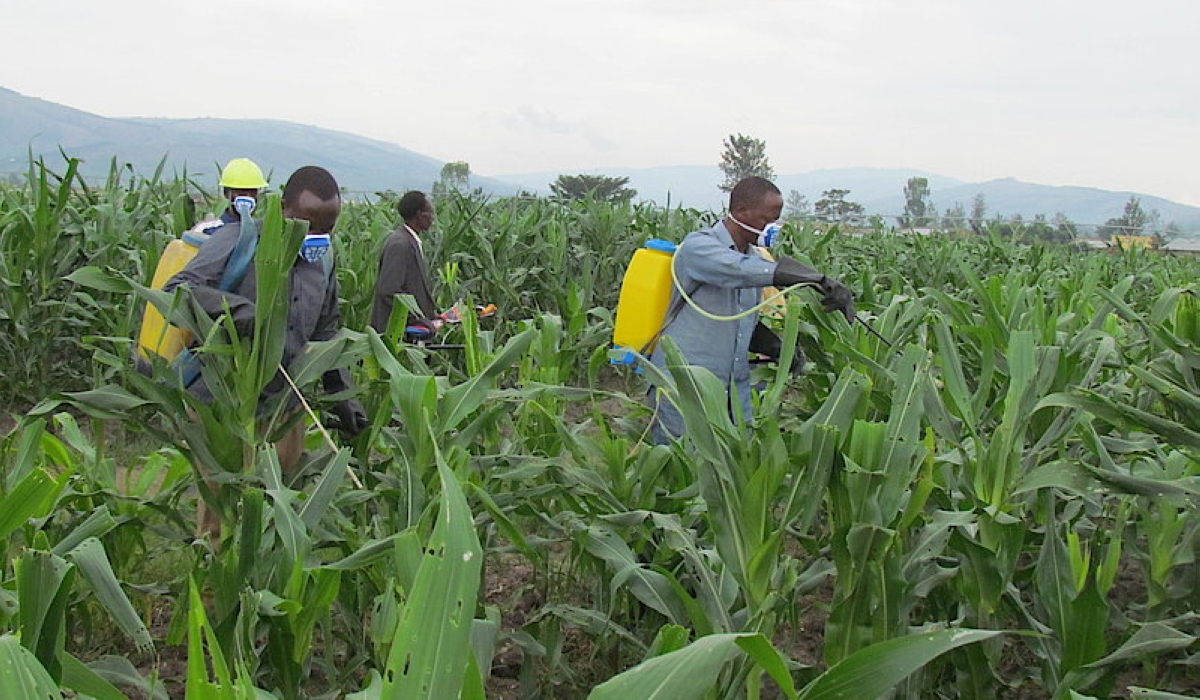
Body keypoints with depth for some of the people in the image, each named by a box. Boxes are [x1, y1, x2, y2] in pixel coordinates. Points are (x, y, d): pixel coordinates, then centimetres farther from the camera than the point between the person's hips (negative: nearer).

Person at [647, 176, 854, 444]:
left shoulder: (752, 256, 13)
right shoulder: (699, 246, -11)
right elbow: (743, 270, -31)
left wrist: (781, 349, 3)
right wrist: (822, 281, -35)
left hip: (734, 390, 7)